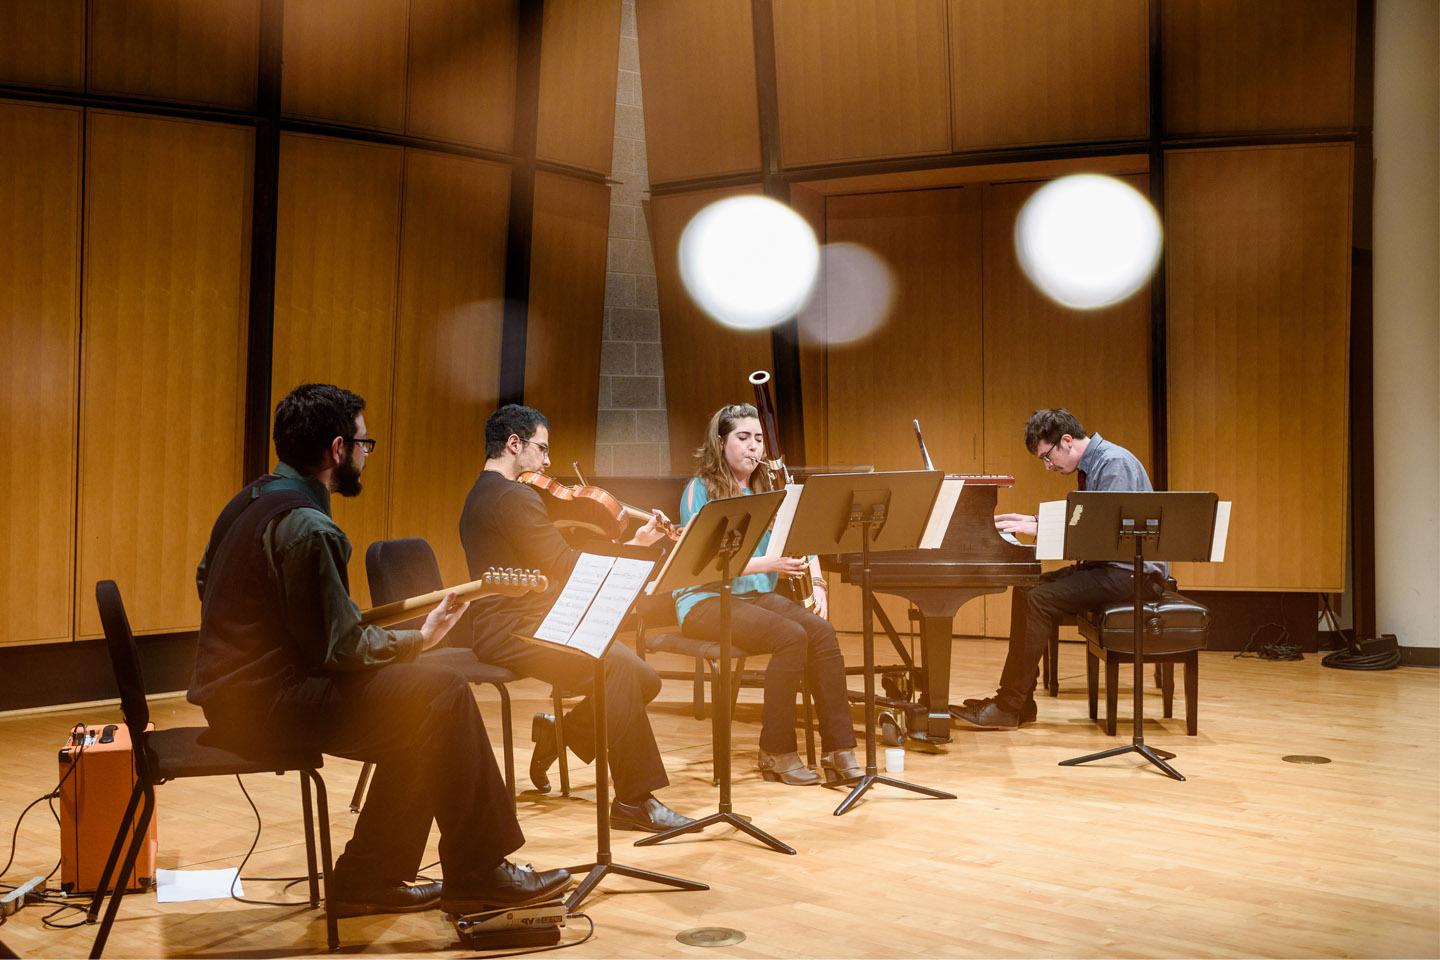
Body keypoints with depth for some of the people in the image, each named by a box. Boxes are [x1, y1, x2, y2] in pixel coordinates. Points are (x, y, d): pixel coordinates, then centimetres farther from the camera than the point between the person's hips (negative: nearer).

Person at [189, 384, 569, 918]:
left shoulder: (252, 500, 10)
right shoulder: (306, 528, -21)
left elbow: (207, 581, 23)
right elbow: (342, 649, -21)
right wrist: (420, 637, -5)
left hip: (231, 691, 10)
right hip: (266, 704, -10)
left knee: (418, 701, 10)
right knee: (443, 694, -11)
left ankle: (369, 877, 13)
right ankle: (478, 873, -2)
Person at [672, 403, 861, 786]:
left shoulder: (767, 489, 12)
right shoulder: (700, 490, -6)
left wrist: (817, 583, -10)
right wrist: (766, 563, -28)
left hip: (757, 595, 5)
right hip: (706, 600, -5)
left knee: (822, 631, -23)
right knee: (791, 636, -29)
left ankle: (838, 751, -20)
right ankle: (777, 753, -16)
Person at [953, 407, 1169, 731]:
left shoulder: (1115, 464, -17)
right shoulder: (1089, 467, 13)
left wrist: (1039, 528, -23)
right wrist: (1031, 521, 16)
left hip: (1130, 570, -10)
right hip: (1104, 564, 10)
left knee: (1040, 600, -21)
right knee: (1025, 590, 1)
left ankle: (1008, 708, -17)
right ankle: (1020, 701, 1)